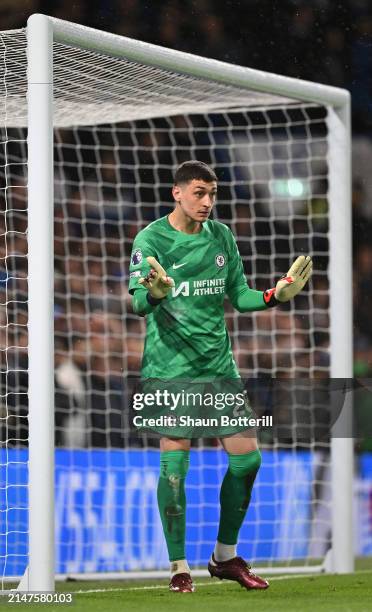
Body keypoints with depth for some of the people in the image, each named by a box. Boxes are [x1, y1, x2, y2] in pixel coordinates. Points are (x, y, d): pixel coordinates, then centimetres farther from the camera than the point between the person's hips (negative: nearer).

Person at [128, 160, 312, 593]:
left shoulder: (222, 237, 8)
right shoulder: (151, 239, -7)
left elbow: (238, 296, 15)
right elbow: (138, 303, -15)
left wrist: (276, 295, -3)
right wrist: (155, 293, -37)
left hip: (219, 366, 5)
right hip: (169, 369, -5)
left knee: (246, 457, 2)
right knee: (174, 466, -7)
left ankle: (225, 556, 18)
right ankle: (179, 566, 6)